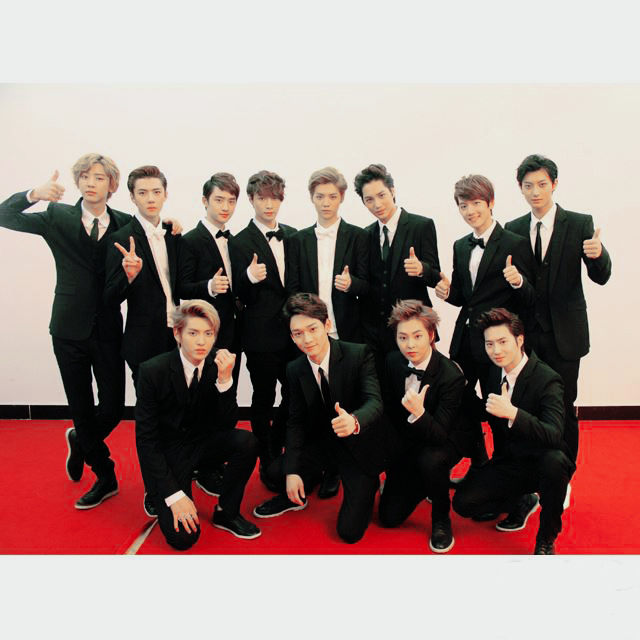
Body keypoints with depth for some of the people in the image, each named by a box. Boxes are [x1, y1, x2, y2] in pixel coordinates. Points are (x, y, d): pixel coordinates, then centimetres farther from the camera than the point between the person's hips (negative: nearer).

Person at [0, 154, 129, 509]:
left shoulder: (125, 224, 1)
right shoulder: (58, 217, 3)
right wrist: (34, 194, -22)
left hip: (108, 329, 0)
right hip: (70, 329, 0)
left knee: (113, 407, 1)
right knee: (81, 409, 9)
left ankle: (79, 440, 36)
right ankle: (105, 477, 30)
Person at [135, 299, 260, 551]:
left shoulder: (218, 365, -11)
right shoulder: (153, 370, -20)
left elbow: (227, 425, -13)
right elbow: (145, 439, -16)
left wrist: (225, 379, -29)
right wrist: (174, 494, -22)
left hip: (201, 445, 4)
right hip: (166, 454, -3)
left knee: (246, 441, -25)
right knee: (183, 537, -19)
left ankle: (226, 512, -2)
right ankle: (160, 496, 14)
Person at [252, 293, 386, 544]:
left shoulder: (359, 354, -21)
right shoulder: (295, 370, -6)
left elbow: (374, 401, -31)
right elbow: (296, 421, -2)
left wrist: (353, 421, -55)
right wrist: (292, 471, -13)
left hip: (359, 445, -4)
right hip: (323, 442, 4)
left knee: (350, 530, -10)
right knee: (277, 470, -18)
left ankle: (367, 485, 22)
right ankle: (296, 497, 18)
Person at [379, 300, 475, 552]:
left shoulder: (452, 376, -29)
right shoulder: (393, 361, -12)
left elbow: (439, 435, -30)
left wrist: (419, 412, -49)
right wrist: (399, 447, 8)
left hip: (447, 441, -4)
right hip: (409, 440, 5)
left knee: (431, 460, -40)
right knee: (389, 517, 1)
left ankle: (441, 520, -10)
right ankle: (426, 484, 30)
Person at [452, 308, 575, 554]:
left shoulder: (547, 379, -20)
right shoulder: (496, 372, 0)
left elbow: (554, 436, -34)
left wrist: (512, 412, -46)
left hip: (542, 462, -5)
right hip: (509, 461, 5)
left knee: (555, 460, -40)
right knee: (462, 502, -11)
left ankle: (546, 539, -13)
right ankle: (522, 501, 18)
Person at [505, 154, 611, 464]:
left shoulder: (580, 224, -2)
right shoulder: (513, 229, 6)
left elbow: (601, 277, -7)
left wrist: (599, 254, -27)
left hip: (563, 334, -2)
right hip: (526, 333, 2)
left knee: (564, 408, 5)